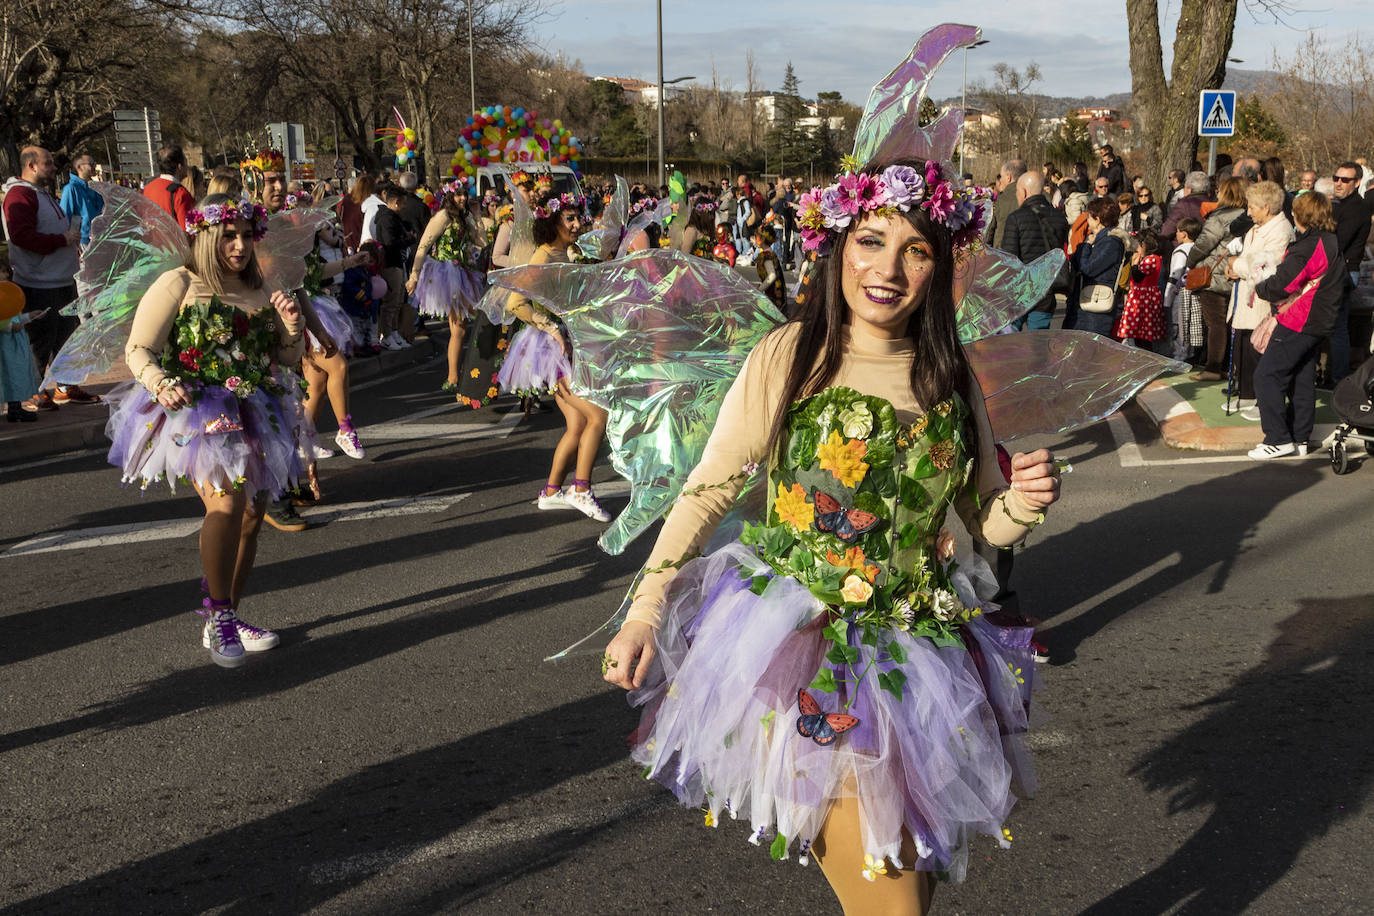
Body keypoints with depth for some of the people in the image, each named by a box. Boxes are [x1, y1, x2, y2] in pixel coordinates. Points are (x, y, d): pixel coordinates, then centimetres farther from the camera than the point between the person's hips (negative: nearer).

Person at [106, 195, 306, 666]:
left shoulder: (259, 293, 14)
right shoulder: (179, 284, -2)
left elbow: (286, 359, 19)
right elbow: (138, 349, -4)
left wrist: (292, 329, -1)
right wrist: (161, 384, -22)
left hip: (253, 414, 6)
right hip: (196, 414, -6)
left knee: (250, 518, 7)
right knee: (226, 502, -25)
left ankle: (224, 622, 22)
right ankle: (219, 615, -12)